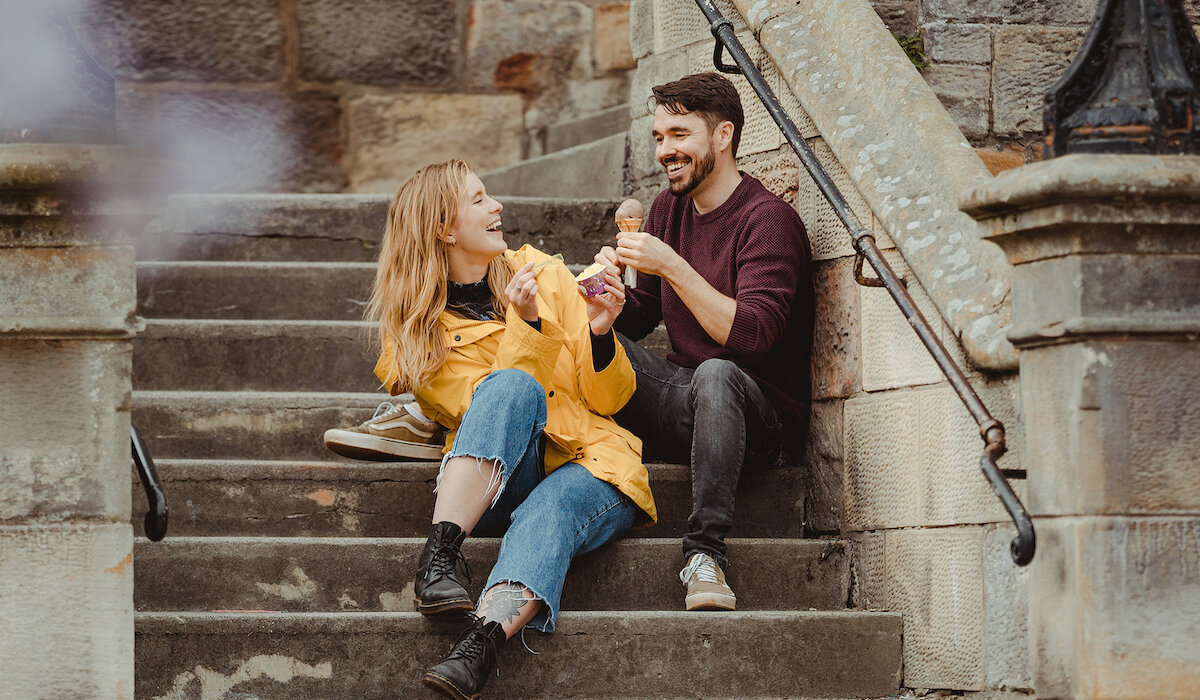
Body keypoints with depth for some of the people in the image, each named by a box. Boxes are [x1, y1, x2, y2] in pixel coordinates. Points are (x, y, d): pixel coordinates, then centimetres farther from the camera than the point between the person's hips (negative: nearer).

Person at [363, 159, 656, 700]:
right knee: (512, 386, -31)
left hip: (589, 470, 1)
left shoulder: (546, 275, 12)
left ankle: (481, 643, -63)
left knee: (548, 512, -36)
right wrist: (525, 324, -19)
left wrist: (599, 333, -8)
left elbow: (608, 399, 11)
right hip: (491, 487, -1)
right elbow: (493, 404, -8)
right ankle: (441, 549, -46)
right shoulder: (417, 329, 7)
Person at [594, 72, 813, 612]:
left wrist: (672, 266, -25)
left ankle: (706, 553, -40)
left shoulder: (768, 219, -13)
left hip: (761, 412, -7)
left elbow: (751, 334, -24)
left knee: (716, 375, -40)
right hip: (676, 408, 7)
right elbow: (638, 320, 14)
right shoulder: (668, 208, 11)